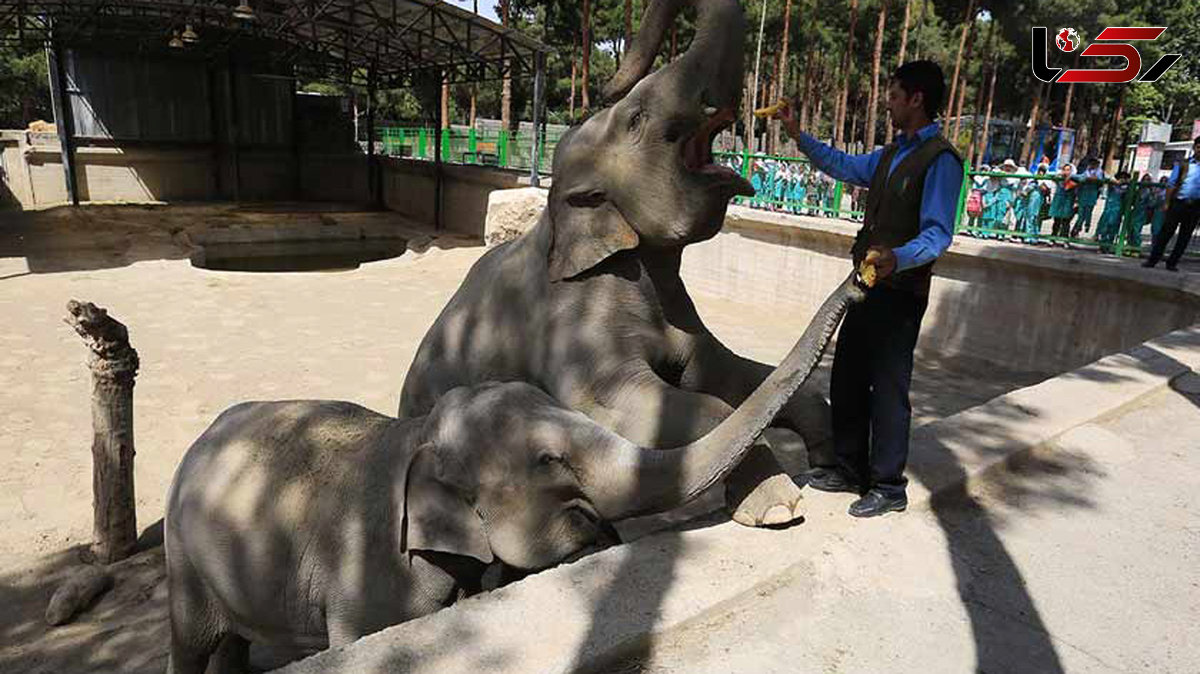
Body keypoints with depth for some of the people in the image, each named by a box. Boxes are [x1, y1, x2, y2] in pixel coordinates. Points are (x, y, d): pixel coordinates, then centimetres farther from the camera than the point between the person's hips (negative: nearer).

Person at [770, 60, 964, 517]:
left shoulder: (940, 160, -12)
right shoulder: (891, 155, 16)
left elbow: (938, 234, -21)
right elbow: (844, 166, 30)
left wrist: (896, 258, -39)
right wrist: (798, 135, 24)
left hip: (900, 294, -9)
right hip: (868, 286, 9)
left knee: (888, 387, -1)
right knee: (847, 377, 14)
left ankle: (888, 488, 14)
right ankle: (849, 468, 29)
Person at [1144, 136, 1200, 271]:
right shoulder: (1183, 165, 7)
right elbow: (1171, 184, 4)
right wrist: (1167, 203, -3)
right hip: (1178, 203, -1)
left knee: (1185, 236, 4)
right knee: (1166, 232, -2)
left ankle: (1172, 263, 11)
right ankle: (1152, 260, 1)